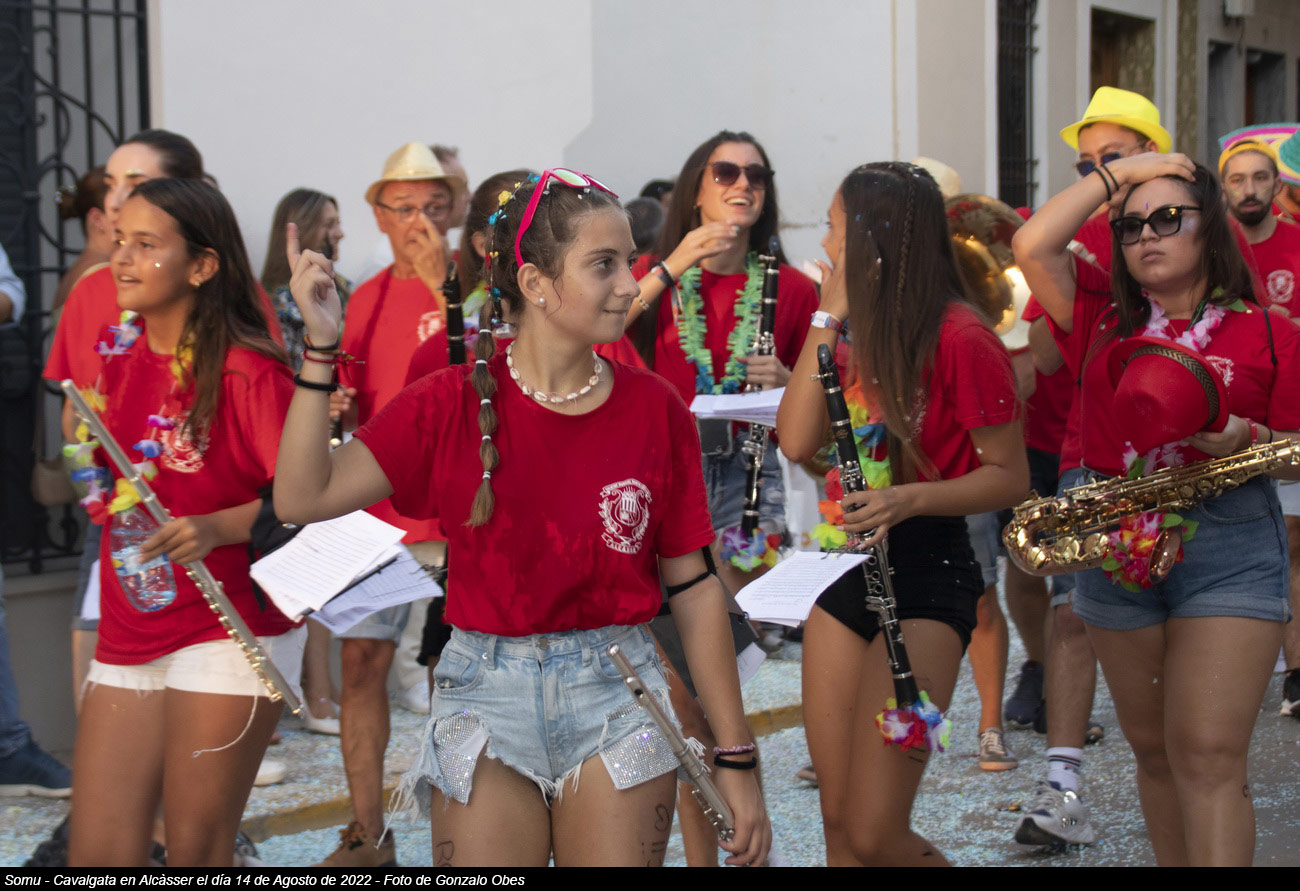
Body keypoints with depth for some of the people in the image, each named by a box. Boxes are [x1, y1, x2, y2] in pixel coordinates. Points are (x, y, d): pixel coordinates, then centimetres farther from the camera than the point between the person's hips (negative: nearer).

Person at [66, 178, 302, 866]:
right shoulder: (119, 360, 10)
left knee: (196, 850, 1)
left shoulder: (246, 370, -12)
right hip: (129, 638, 7)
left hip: (228, 635, -7)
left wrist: (218, 528, -28)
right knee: (97, 853, 5)